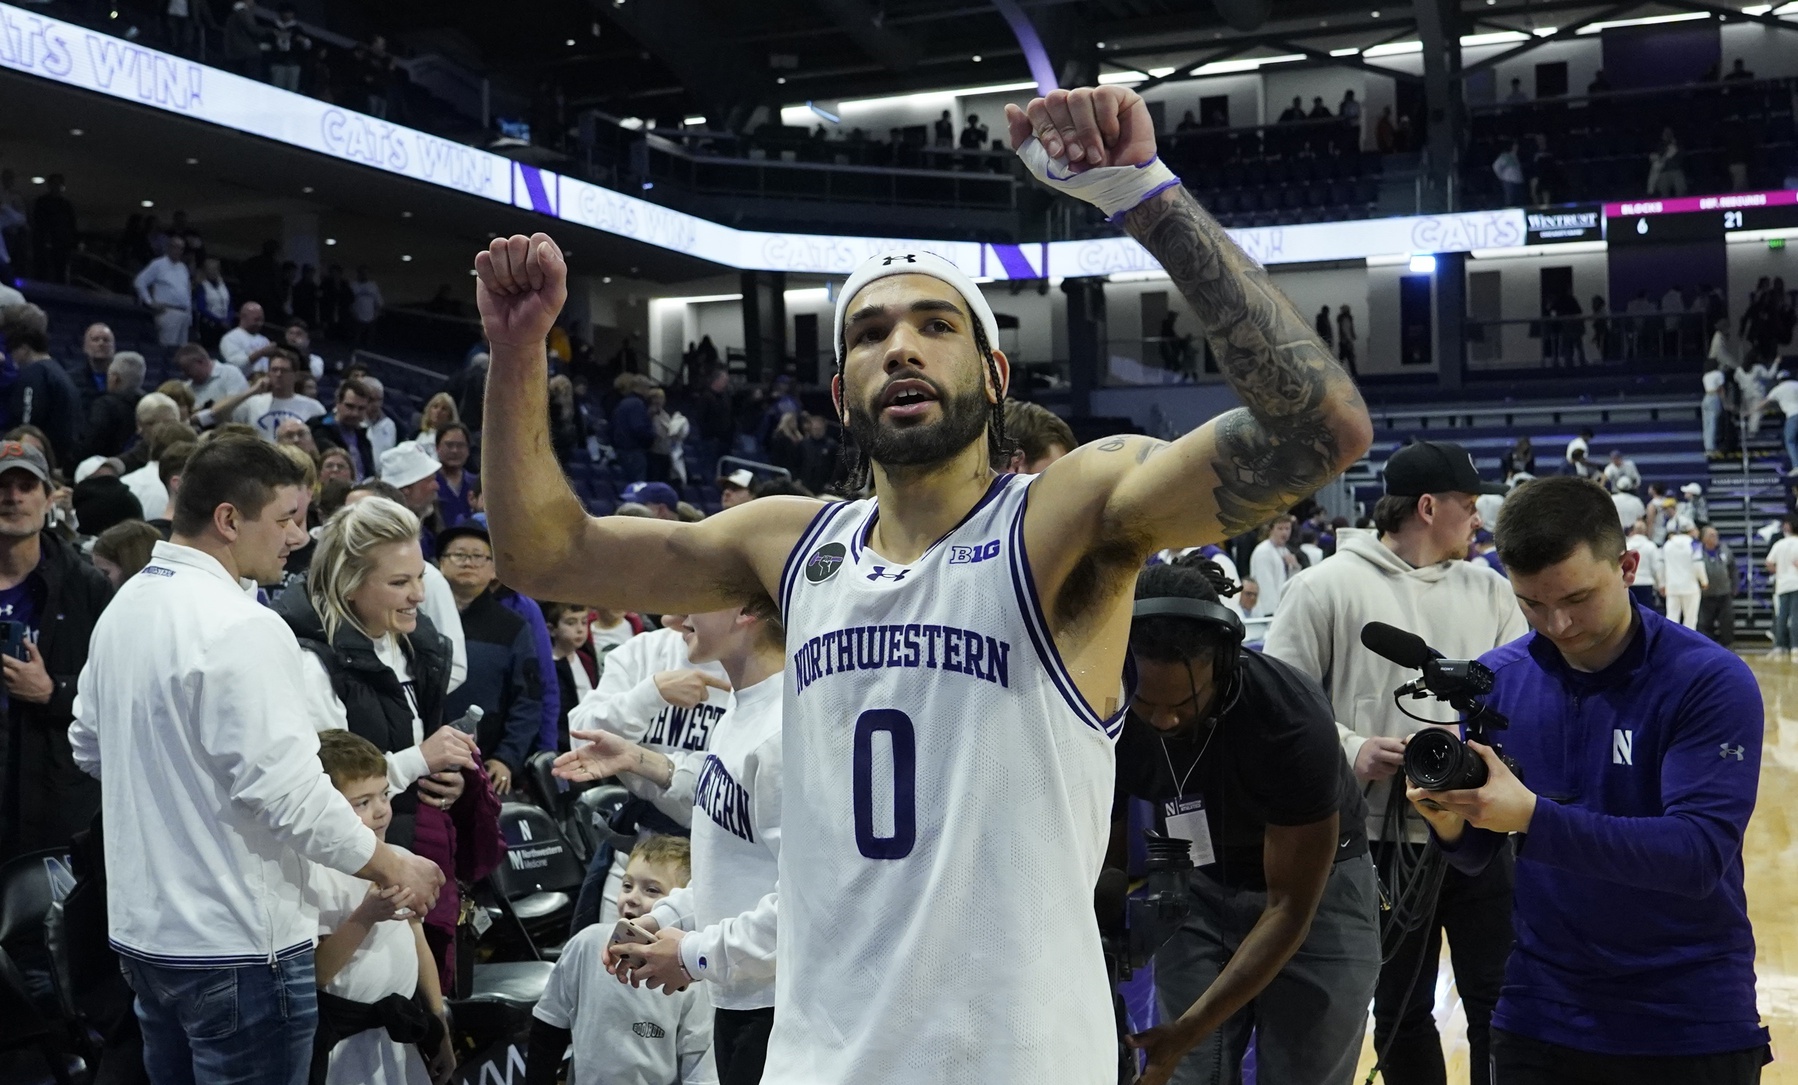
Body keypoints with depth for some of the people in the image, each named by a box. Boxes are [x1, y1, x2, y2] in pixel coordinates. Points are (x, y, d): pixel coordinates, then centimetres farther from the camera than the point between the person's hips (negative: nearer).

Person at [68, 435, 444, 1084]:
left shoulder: (124, 607, 7)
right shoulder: (240, 626, -21)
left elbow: (90, 748, 18)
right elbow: (289, 792, -23)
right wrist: (394, 868, -11)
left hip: (142, 929, 9)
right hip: (236, 944, -9)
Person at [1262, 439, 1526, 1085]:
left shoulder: (1489, 591, 8)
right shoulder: (1327, 587, -5)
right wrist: (1350, 750, -18)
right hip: (1384, 839, -3)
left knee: (1499, 1002, 10)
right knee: (1401, 1010, 13)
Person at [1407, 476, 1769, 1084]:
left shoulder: (1711, 681, -14)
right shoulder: (1498, 678, -3)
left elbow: (1701, 851, -24)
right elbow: (1479, 856, 2)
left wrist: (1533, 816, -34)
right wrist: (1451, 822, -21)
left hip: (1692, 1024, -3)